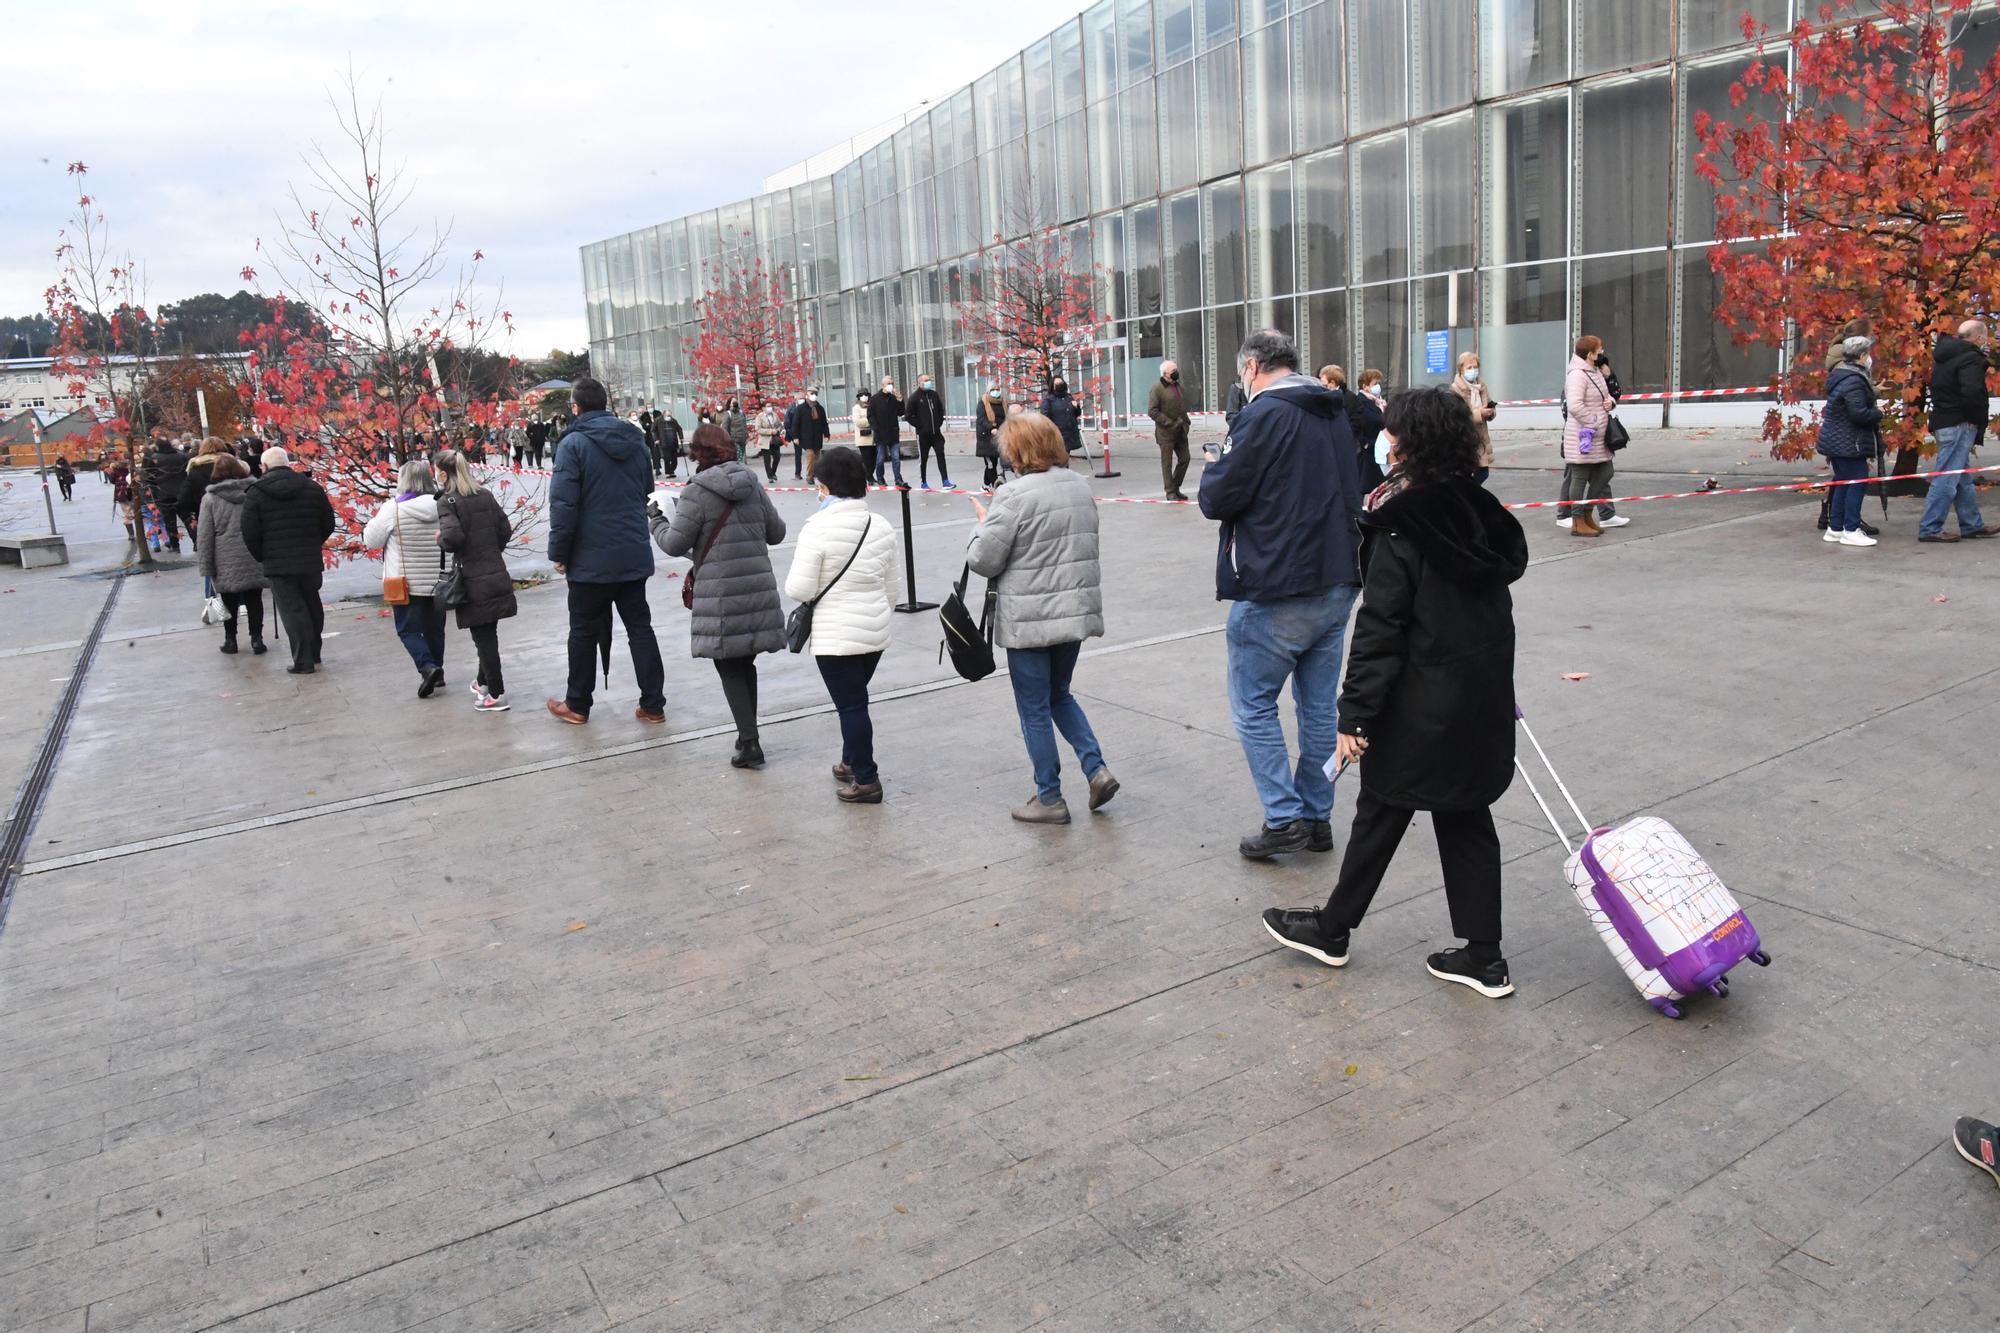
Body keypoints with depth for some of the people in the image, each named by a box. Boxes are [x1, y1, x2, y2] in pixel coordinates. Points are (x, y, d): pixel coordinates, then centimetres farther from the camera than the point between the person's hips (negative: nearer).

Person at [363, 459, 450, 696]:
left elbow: (371, 540, -5)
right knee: (434, 627, 16)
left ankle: (427, 666, -17)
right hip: (438, 581, 4)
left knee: (408, 629, 4)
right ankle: (437, 671, 24)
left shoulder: (393, 508, -14)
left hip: (406, 583, -4)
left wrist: (376, 518, 10)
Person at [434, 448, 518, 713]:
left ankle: (496, 694, 1)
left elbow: (453, 536, -24)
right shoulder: (486, 495, 8)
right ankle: (484, 681, 35)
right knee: (488, 633, 19)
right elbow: (505, 530, 10)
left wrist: (439, 539, -3)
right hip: (496, 575, 7)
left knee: (483, 636, -1)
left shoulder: (447, 501, -10)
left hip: (473, 582, -6)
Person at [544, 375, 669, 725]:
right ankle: (653, 704, 10)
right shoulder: (634, 440, 7)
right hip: (634, 554, 5)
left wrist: (558, 552, -8)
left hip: (591, 558, -5)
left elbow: (563, 504, -15)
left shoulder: (574, 443, -12)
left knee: (584, 631, 8)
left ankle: (577, 705, 20)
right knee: (640, 627, 10)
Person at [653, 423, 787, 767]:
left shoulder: (698, 492, -9)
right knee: (745, 662, 17)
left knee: (729, 667, 3)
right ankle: (749, 736, 24)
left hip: (721, 594, -5)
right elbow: (776, 532, 13)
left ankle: (749, 743, -3)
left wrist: (656, 521, 11)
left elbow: (675, 544, -7)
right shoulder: (753, 485, 8)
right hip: (759, 587, 5)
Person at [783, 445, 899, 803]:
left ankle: (866, 780, 9)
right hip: (876, 632, 6)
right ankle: (852, 762, 36)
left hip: (836, 636, -6)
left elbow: (799, 590, -18)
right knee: (855, 700, 22)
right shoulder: (882, 526, 2)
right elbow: (891, 588, 10)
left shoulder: (818, 528, -16)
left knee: (851, 705, 2)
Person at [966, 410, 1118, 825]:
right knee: (1059, 695, 24)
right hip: (1076, 611, 7)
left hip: (1029, 620, -7)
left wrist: (983, 524, 3)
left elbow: (982, 561, -14)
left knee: (1035, 709, 7)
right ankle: (1096, 768, 13)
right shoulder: (1080, 485, 5)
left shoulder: (1014, 496, -18)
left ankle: (1049, 798, 16)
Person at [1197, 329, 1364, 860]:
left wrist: (1215, 471, 8)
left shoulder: (1263, 415, -13)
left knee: (1254, 705, 4)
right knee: (1319, 705, 13)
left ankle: (1284, 819, 3)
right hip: (1336, 584, 8)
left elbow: (1217, 499, -12)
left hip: (1276, 592, -8)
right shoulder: (1335, 415, 13)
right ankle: (1317, 817, 21)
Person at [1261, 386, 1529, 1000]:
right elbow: (1501, 589, 14)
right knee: (1467, 820, 15)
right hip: (1485, 703, 7)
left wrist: (1355, 715, -15)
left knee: (1380, 815, 8)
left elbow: (1379, 631, -20)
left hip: (1422, 708, -7)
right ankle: (1483, 955, 21)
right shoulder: (1484, 512, 5)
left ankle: (1332, 928, 27)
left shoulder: (1400, 528, -18)